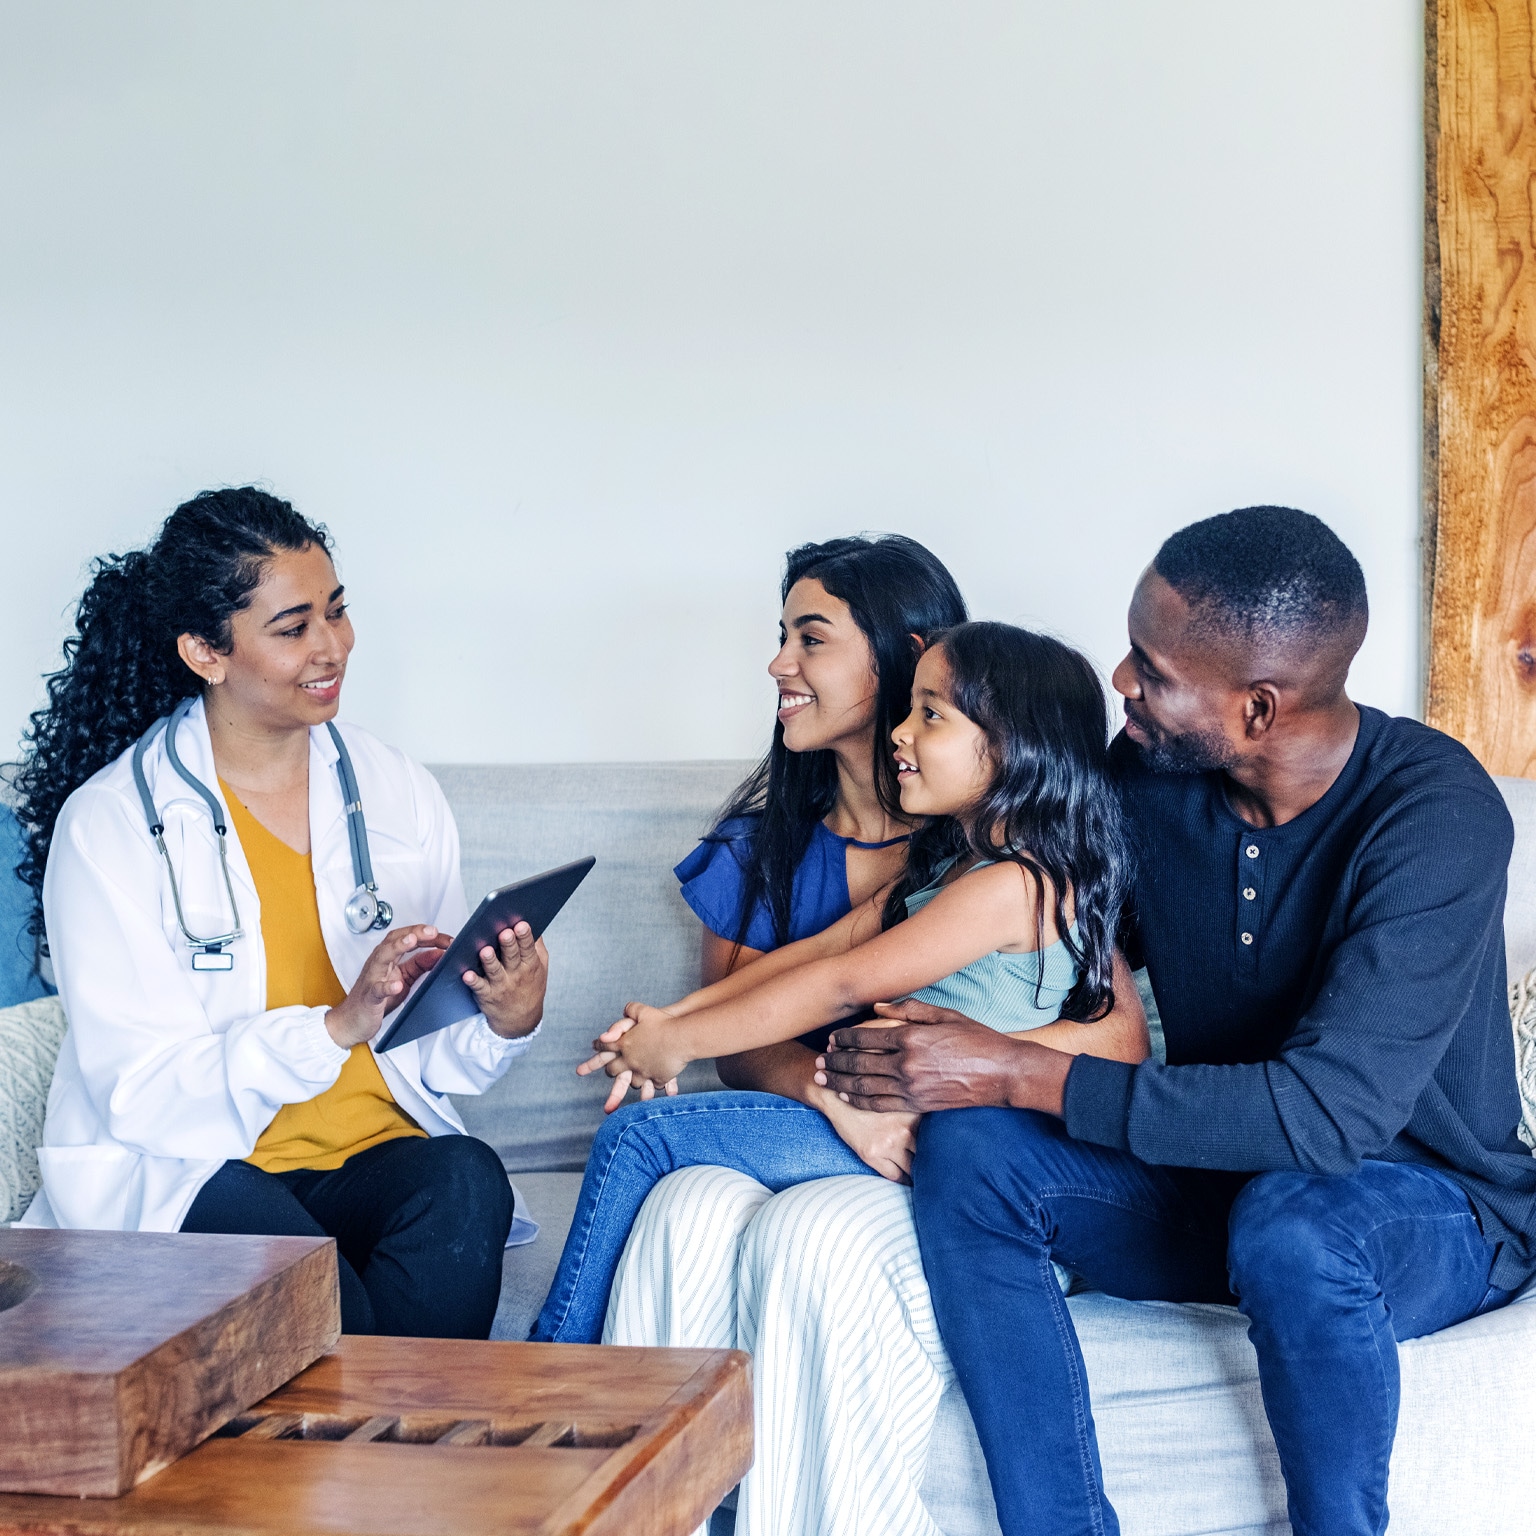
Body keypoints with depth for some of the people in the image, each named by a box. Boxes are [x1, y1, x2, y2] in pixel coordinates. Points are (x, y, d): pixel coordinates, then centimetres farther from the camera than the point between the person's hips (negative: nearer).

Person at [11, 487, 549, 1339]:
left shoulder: (396, 792, 10)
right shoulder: (108, 823, -5)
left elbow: (430, 1059, 11)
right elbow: (138, 1090, -12)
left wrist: (506, 1020, -12)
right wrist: (340, 1025, -23)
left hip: (376, 1153, 4)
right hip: (179, 1168, -4)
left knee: (466, 1180, -30)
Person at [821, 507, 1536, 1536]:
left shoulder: (1438, 816, -25)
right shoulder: (1145, 775, -5)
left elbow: (1330, 1112, -33)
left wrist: (1016, 1074, -31)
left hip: (1432, 1211, -5)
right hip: (1220, 1181, 6)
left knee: (1291, 1221, -40)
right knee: (969, 1152, -20)